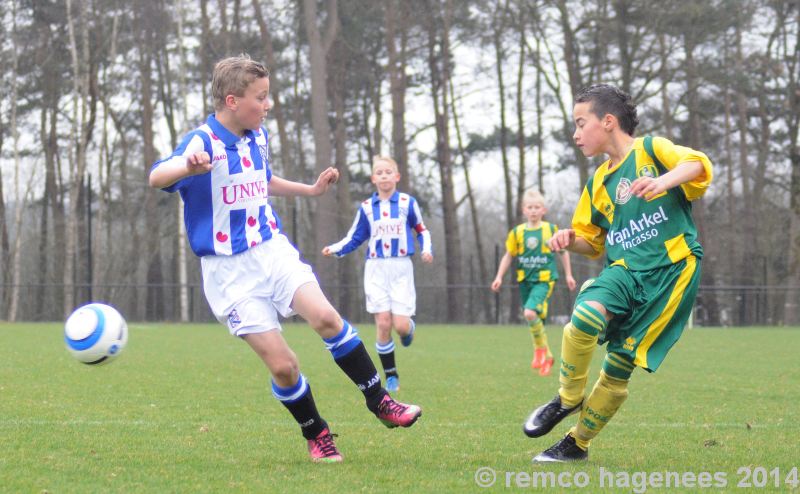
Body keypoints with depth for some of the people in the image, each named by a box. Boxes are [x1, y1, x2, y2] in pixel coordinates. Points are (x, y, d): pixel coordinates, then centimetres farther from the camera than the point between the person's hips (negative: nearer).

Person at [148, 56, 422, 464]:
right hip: (229, 269, -5)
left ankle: (380, 402, -5)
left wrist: (311, 189, 21)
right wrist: (189, 167, -52)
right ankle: (316, 436, 14)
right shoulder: (203, 142, -15)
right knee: (282, 365, -9)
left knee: (325, 317, -19)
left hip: (272, 250, 5)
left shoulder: (257, 138, 9)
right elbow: (157, 177, -32)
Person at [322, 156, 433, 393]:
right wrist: (335, 249, -6)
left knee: (400, 325, -11)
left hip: (401, 269, -1)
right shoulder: (366, 208, 5)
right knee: (383, 323, -9)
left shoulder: (407, 203, 1)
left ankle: (410, 327, 29)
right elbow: (353, 238, 11)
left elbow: (422, 231, 12)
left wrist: (427, 249, -5)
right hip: (376, 269, 1)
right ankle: (391, 376, 6)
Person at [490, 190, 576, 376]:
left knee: (530, 313, -25)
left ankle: (540, 347, -4)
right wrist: (499, 277, 3)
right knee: (537, 321, 11)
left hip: (544, 279, -4)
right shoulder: (517, 232, 2)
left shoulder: (551, 229, -2)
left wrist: (568, 275, 12)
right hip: (525, 280, 4)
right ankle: (547, 357, 28)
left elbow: (563, 252, 9)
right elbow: (508, 256, 10)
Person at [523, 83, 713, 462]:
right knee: (584, 317, -29)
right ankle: (568, 399, -8)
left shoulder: (651, 149, 1)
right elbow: (593, 243, 27)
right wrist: (572, 240, 4)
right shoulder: (599, 183, 19)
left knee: (618, 369, -4)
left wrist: (663, 181, -36)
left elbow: (698, 164, -16)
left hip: (672, 269, -4)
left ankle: (578, 443, 14)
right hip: (625, 269, 4)